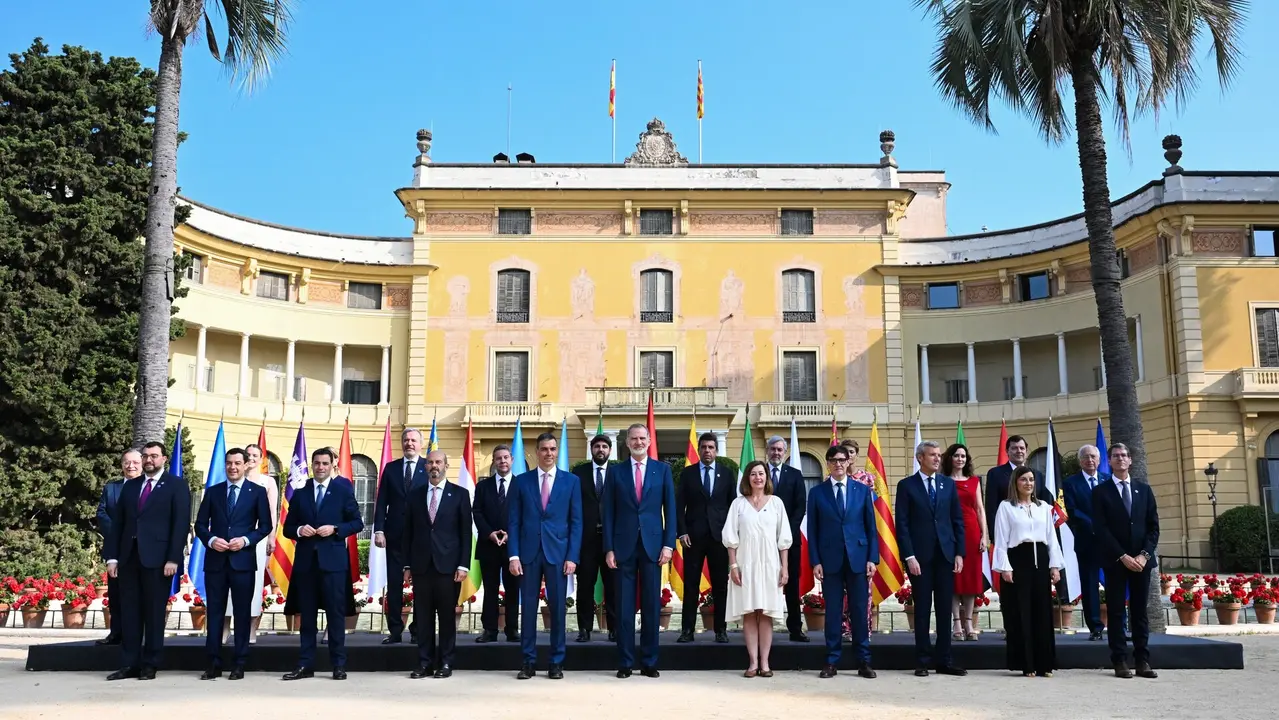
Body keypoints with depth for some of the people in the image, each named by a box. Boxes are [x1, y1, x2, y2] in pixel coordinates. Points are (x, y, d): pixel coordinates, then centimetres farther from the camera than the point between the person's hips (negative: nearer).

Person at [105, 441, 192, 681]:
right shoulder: (130, 486, 16)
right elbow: (118, 522, 14)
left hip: (157, 558, -4)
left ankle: (150, 665, 7)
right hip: (129, 556, 5)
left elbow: (181, 524, -6)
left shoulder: (176, 486, 2)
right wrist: (112, 556, 5)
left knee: (154, 612, 1)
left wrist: (173, 558, -14)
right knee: (129, 611, 5)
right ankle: (129, 664, 11)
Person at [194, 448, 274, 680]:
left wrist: (245, 540, -12)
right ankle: (214, 664, 9)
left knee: (242, 613, 3)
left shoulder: (257, 492, 4)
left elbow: (265, 526, 2)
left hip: (243, 560, -2)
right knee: (214, 612, 3)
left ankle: (239, 665, 10)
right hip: (215, 560, 2)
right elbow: (200, 524, 9)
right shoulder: (212, 492, 10)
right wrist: (211, 540, -10)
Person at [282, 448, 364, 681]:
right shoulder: (300, 493, 12)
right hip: (305, 561, 3)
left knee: (335, 613, 0)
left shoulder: (343, 491, 6)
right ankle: (305, 665, 13)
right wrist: (299, 530, -9)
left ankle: (339, 665, 6)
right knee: (307, 615, 7)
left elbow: (357, 523, 4)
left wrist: (335, 529, -11)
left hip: (333, 560, -2)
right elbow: (287, 528, 12)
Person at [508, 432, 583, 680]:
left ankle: (556, 663, 12)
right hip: (528, 552, 1)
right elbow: (514, 521, 5)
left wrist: (572, 556, -5)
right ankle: (528, 662, 12)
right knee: (528, 607, 3)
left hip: (558, 552, 0)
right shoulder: (521, 481, 6)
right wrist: (514, 555, -4)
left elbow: (576, 522, 3)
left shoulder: (571, 481, 5)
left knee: (558, 607, 3)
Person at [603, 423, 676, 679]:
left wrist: (668, 544, -3)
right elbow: (608, 513, 4)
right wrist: (608, 548, -2)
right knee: (625, 607, 3)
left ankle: (649, 662, 13)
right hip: (624, 545, 0)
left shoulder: (662, 469, 6)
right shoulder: (615, 471, 6)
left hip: (652, 544, 0)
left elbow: (670, 509, 5)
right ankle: (625, 663, 11)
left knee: (651, 606, 4)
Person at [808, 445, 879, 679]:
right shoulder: (817, 493, 4)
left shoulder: (862, 490, 7)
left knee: (859, 610, 4)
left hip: (858, 558, 1)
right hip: (830, 559, 0)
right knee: (832, 611, 4)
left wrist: (872, 558, -2)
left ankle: (863, 661, 11)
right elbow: (812, 530, 3)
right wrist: (815, 561, -4)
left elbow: (871, 527, 6)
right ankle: (831, 661, 10)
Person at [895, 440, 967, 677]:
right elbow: (902, 524, -4)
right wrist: (909, 556, -11)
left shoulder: (948, 484, 10)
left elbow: (958, 521, 10)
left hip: (946, 555, 3)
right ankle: (922, 662, 9)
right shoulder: (906, 486, 0)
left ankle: (944, 661, 12)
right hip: (920, 556, -3)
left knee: (945, 609, 5)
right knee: (922, 609, 2)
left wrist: (959, 553, 2)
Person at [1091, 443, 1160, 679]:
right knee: (1116, 611, 0)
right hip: (1115, 560, -3)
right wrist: (1123, 557, -14)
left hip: (1141, 559, 3)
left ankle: (1142, 661, 8)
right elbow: (1101, 529, -7)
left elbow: (1153, 526, 7)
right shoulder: (1100, 492, 0)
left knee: (1140, 610, 6)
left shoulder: (1144, 489, 11)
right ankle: (1120, 662, 2)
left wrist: (1144, 554, -7)